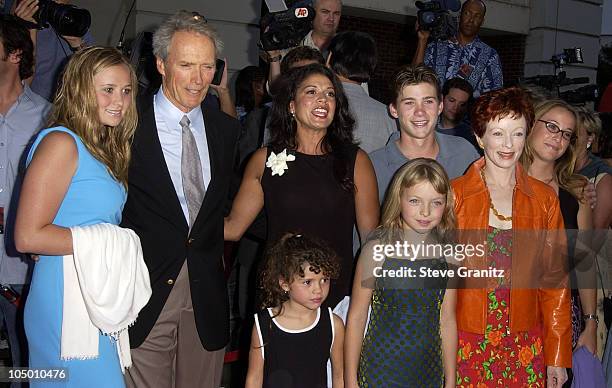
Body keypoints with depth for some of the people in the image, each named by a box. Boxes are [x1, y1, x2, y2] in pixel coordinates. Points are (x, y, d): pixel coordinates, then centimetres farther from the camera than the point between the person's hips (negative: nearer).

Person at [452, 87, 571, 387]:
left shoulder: (544, 199, 3)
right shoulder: (454, 194, -4)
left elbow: (555, 280, 4)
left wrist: (558, 356, 3)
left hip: (525, 348, 2)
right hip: (465, 347, -1)